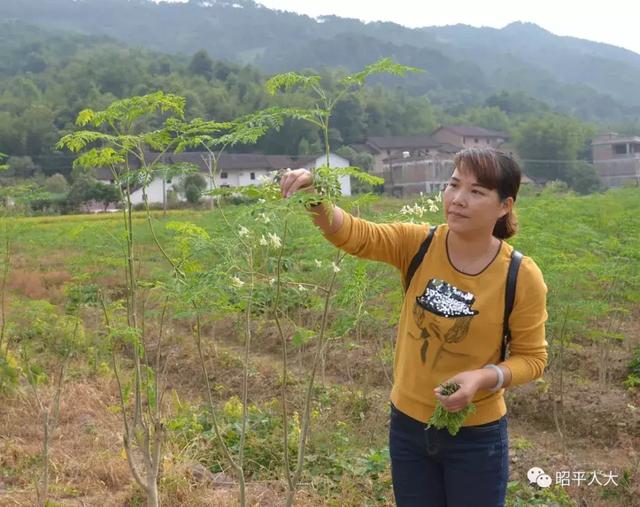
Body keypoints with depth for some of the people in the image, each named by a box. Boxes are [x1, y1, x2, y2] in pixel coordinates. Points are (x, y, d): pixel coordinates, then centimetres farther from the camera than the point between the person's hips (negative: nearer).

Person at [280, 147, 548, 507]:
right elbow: (353, 234, -23)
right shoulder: (418, 244, -9)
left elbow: (532, 357, -5)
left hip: (476, 436, -2)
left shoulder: (522, 276, -14)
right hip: (408, 426, 2)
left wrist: (483, 378, -23)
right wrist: (315, 199, -43)